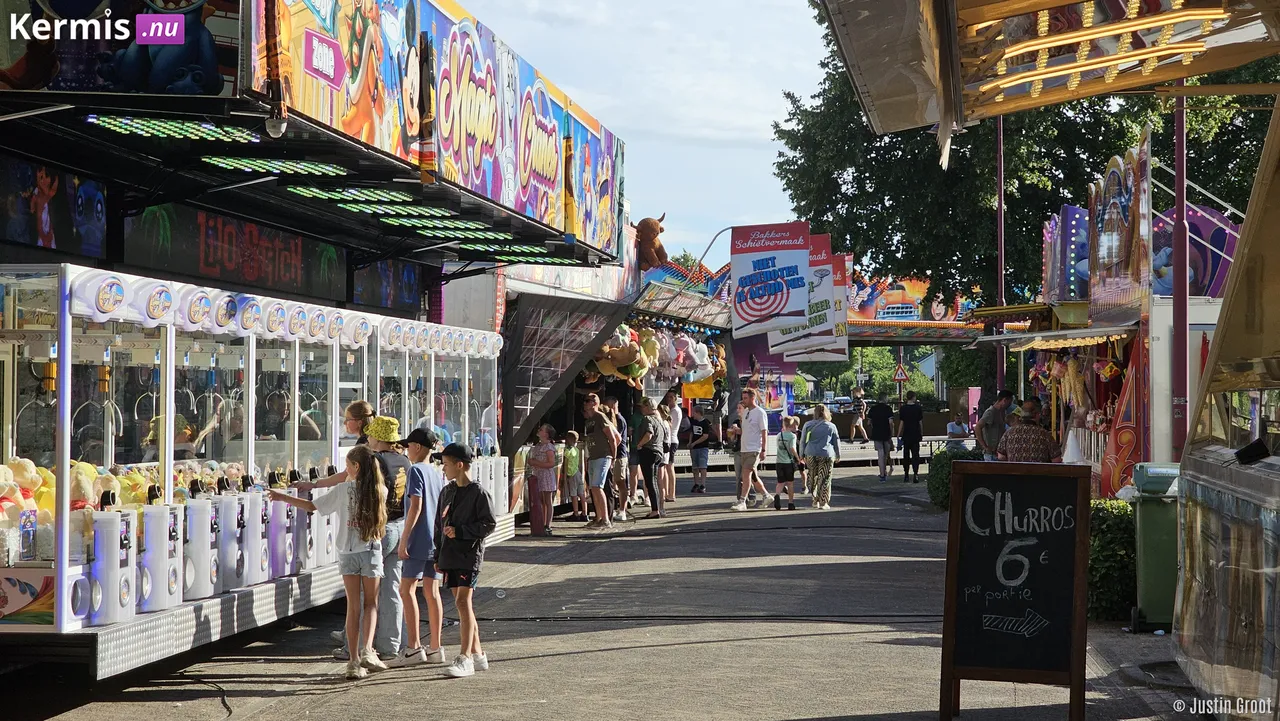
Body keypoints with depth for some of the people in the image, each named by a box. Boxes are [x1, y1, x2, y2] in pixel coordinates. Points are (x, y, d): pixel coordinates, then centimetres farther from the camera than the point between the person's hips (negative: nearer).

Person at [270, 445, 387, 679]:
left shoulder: (344, 489, -8)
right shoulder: (380, 491, -3)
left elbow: (312, 506, -4)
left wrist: (284, 497, 6)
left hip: (348, 553, 0)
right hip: (371, 552, 1)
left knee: (353, 605, 5)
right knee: (371, 603, 12)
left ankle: (354, 661, 4)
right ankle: (367, 650, -7)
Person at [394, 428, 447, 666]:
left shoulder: (416, 470, -10)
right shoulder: (438, 473, 13)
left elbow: (416, 506, -17)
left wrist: (404, 539, -16)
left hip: (419, 539, -8)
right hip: (437, 540, 8)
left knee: (407, 589, -5)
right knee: (432, 592, 8)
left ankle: (413, 647, -10)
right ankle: (435, 648, 9)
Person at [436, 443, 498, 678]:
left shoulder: (478, 493, -9)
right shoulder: (447, 492, 13)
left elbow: (489, 524, -12)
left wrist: (460, 531, -17)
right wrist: (439, 556, 16)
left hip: (470, 555, -7)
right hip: (450, 556, 7)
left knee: (463, 602, -14)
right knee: (462, 604, 10)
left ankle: (465, 658, -15)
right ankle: (477, 654, 19)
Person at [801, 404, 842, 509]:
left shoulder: (808, 425, 4)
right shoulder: (831, 426, 2)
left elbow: (803, 441, 7)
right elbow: (836, 442, 9)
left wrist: (803, 456, 15)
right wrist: (837, 456, 21)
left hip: (811, 455, 2)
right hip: (826, 455, -2)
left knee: (813, 478, 14)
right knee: (824, 479, 2)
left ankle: (815, 501, 16)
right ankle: (823, 503, 0)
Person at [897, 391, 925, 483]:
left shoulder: (903, 409, -4)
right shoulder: (918, 408, -2)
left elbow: (901, 423, -5)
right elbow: (920, 422, 1)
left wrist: (898, 435, 0)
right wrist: (921, 434, 11)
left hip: (906, 435, 0)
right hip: (916, 435, 0)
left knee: (906, 455, 9)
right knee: (915, 455, 1)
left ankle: (906, 475, 11)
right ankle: (915, 474, -10)